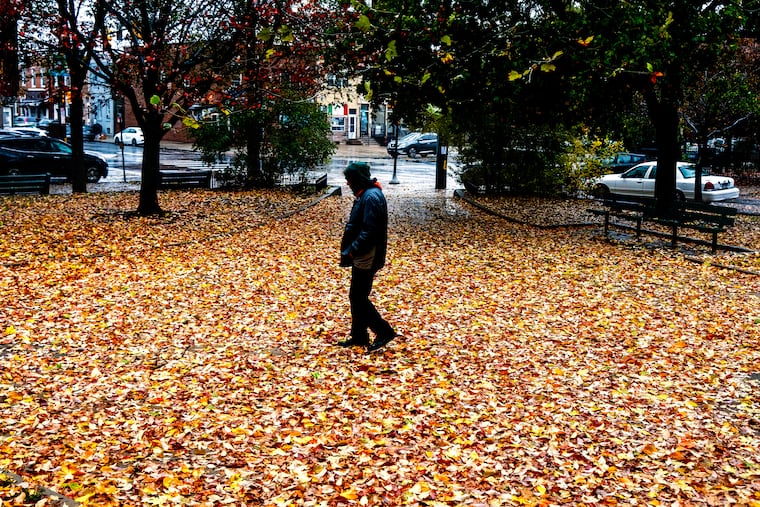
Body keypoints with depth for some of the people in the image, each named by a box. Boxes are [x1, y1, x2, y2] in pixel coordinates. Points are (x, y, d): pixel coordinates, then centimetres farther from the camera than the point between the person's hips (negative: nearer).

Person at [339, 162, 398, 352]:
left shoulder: (371, 197, -20)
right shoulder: (365, 195, 12)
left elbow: (368, 232, -25)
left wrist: (350, 252, -23)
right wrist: (349, 250, 12)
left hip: (367, 259, -10)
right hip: (362, 257, 10)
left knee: (358, 298, -3)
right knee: (356, 297, 15)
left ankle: (384, 331, 5)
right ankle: (358, 336, 24)